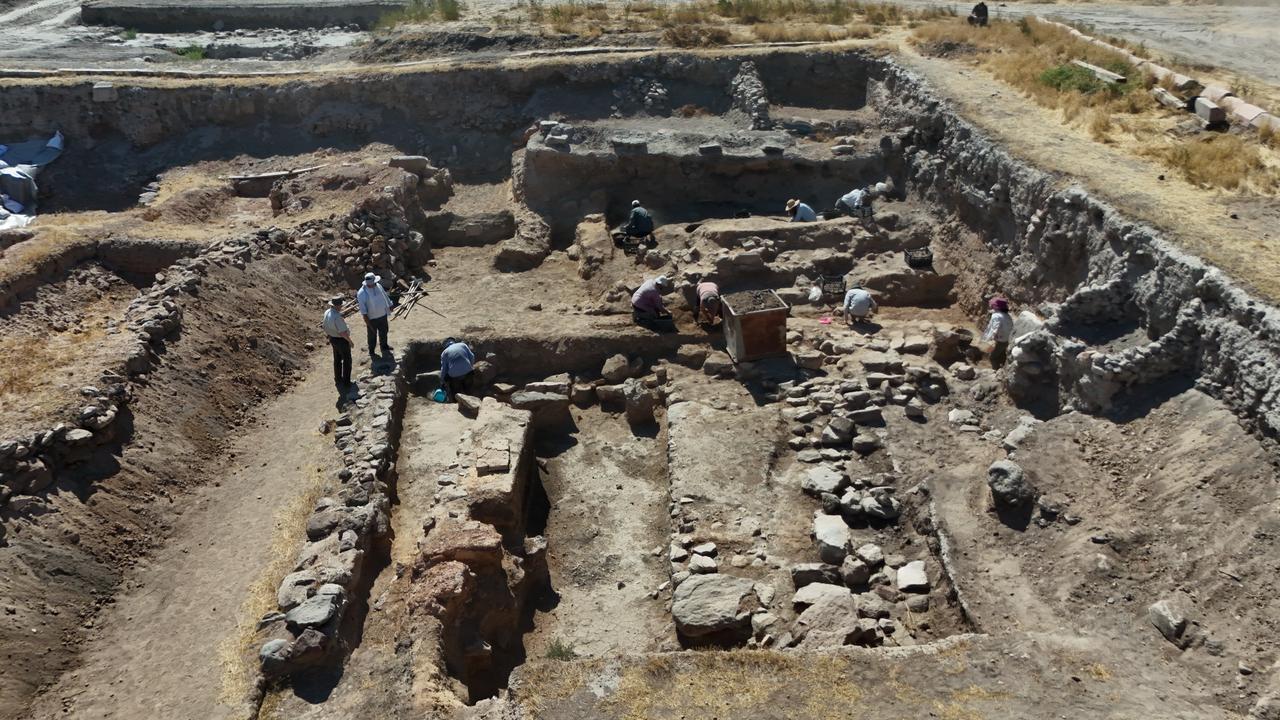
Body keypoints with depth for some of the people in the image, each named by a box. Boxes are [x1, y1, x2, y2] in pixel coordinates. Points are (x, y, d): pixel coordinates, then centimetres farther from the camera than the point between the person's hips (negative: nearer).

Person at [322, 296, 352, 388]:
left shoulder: (327, 313, -5)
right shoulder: (337, 317, -33)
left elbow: (326, 328, 8)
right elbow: (343, 333, -29)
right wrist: (350, 341, -13)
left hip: (332, 339, 8)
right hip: (341, 340, -8)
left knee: (337, 360, 24)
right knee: (346, 361, 9)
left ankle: (338, 379, 38)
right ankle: (346, 382, 18)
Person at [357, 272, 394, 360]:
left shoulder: (378, 286, -7)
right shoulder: (362, 293, -24)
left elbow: (385, 296, 10)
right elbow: (363, 311, -22)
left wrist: (390, 306, 18)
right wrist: (368, 323, -23)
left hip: (382, 315, 6)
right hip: (372, 319, -6)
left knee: (383, 332, 24)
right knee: (372, 336, 12)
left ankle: (384, 347, 48)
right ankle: (371, 352, 32)